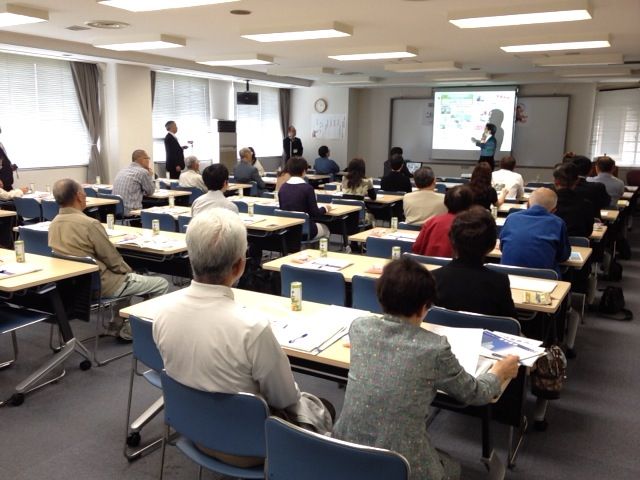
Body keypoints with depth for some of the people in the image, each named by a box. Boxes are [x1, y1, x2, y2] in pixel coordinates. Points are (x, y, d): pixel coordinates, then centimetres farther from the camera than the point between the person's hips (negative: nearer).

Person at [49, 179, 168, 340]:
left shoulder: (54, 224, 0)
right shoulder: (89, 224, -26)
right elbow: (113, 260, -17)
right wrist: (129, 272, 5)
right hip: (98, 285, -9)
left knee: (126, 277, 33)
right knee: (161, 284, -1)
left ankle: (116, 322, 27)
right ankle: (129, 330, 7)